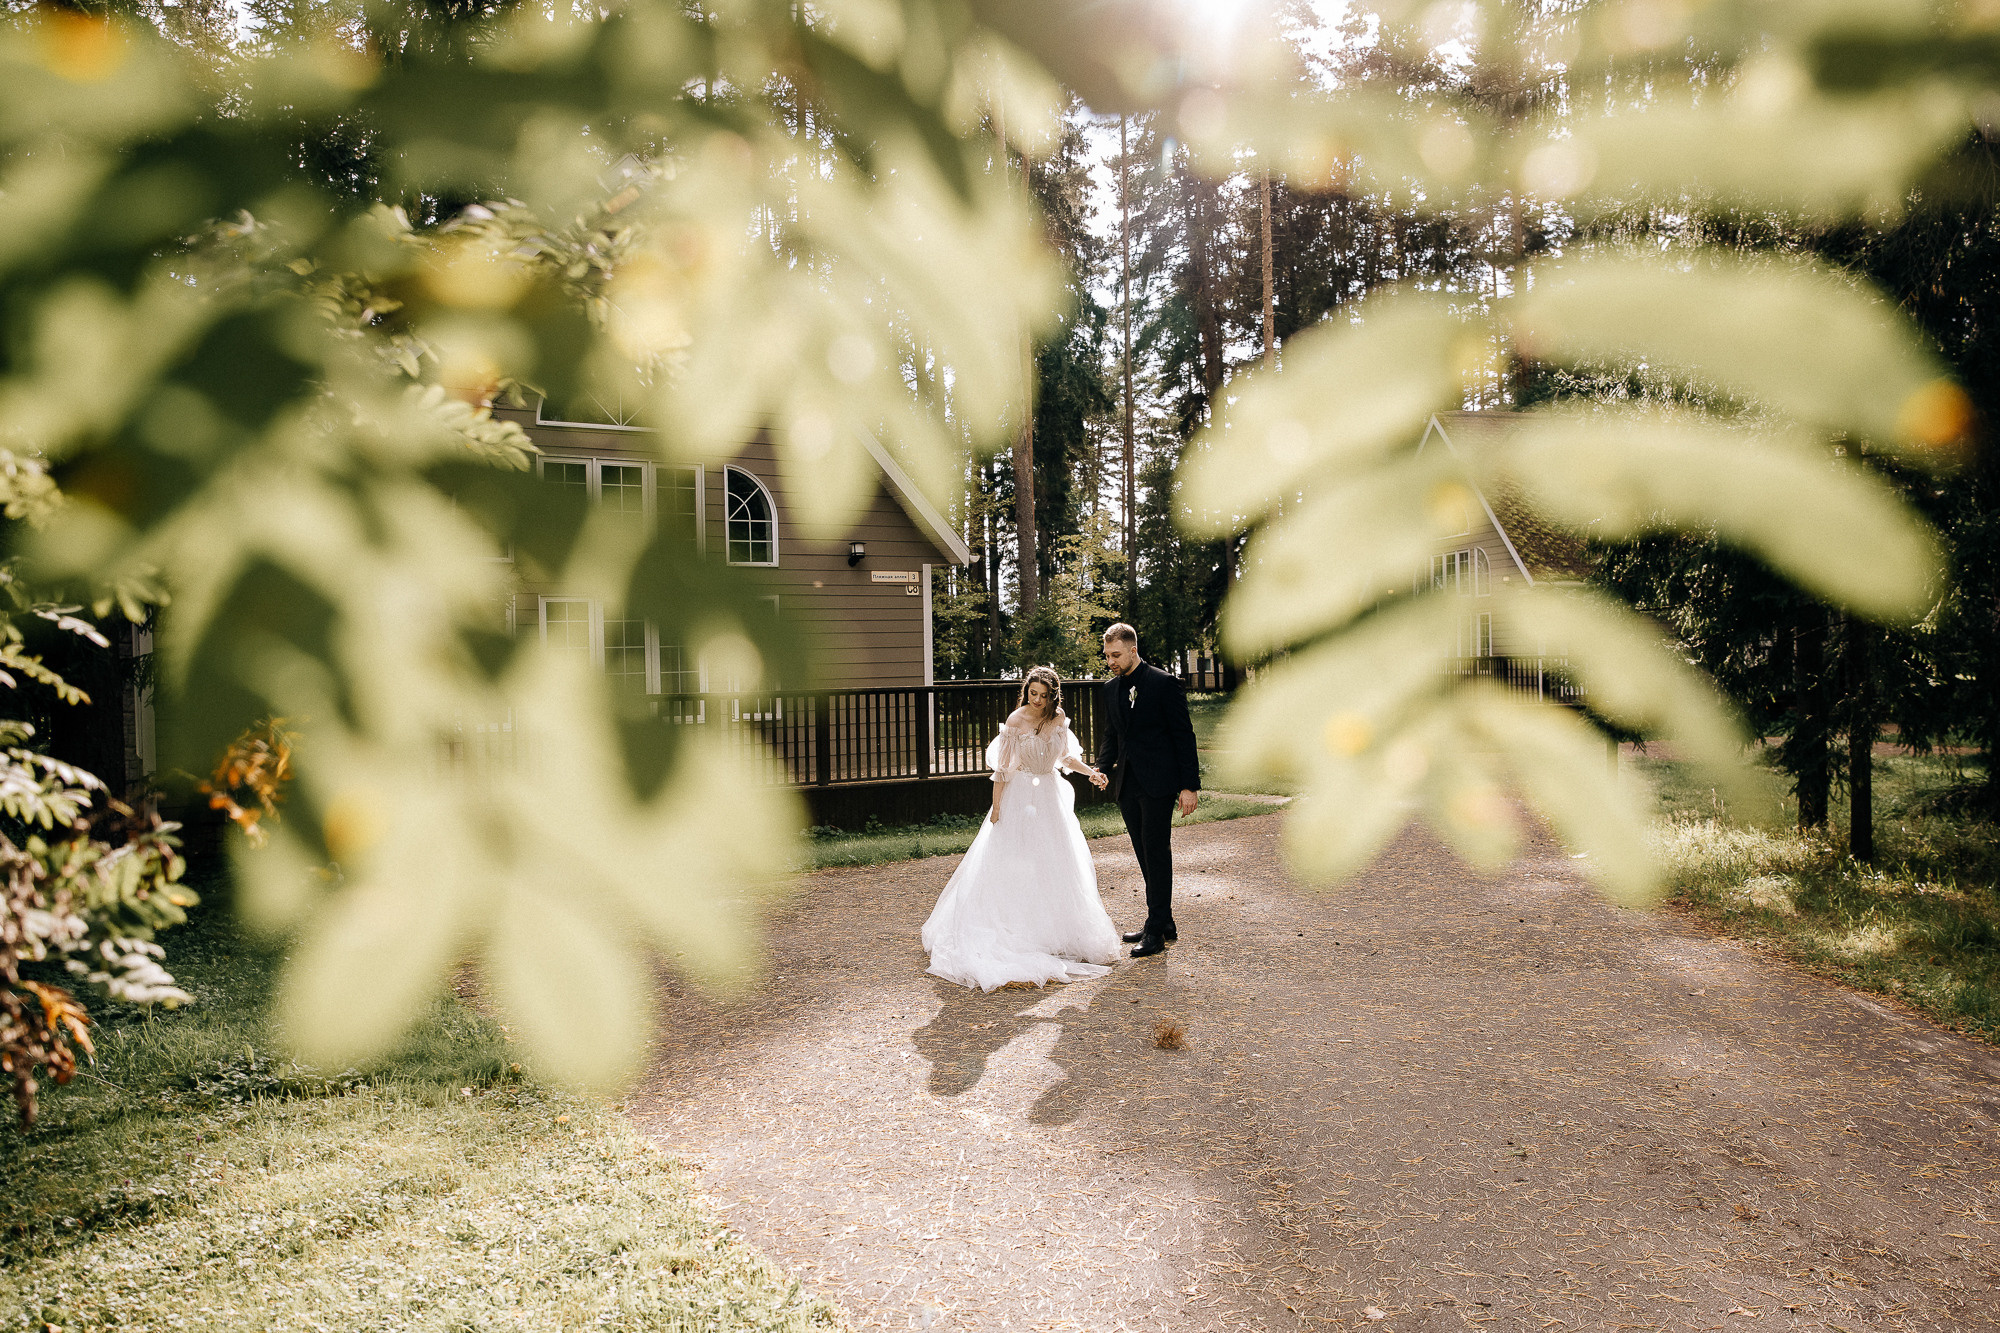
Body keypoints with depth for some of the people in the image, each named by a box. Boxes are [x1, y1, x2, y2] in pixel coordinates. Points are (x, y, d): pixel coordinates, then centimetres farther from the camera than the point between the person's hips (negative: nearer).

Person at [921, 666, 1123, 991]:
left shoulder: (1059, 719, 0)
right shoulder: (1015, 722, -13)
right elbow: (1002, 768, -11)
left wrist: (1090, 772, -4)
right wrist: (996, 807, -12)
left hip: (1052, 796, 5)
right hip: (1021, 796, -5)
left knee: (1057, 864, 7)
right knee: (1017, 864, -5)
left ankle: (1055, 931, 17)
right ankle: (1017, 932, 0)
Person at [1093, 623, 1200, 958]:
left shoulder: (1164, 683, -9)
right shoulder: (1111, 688, 11)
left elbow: (1184, 735, -8)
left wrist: (1189, 785, -11)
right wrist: (1102, 767, -1)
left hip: (1158, 783, -7)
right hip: (1128, 785, 7)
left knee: (1156, 853, -6)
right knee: (1145, 855, 12)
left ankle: (1156, 932, -1)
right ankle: (1164, 923, 23)